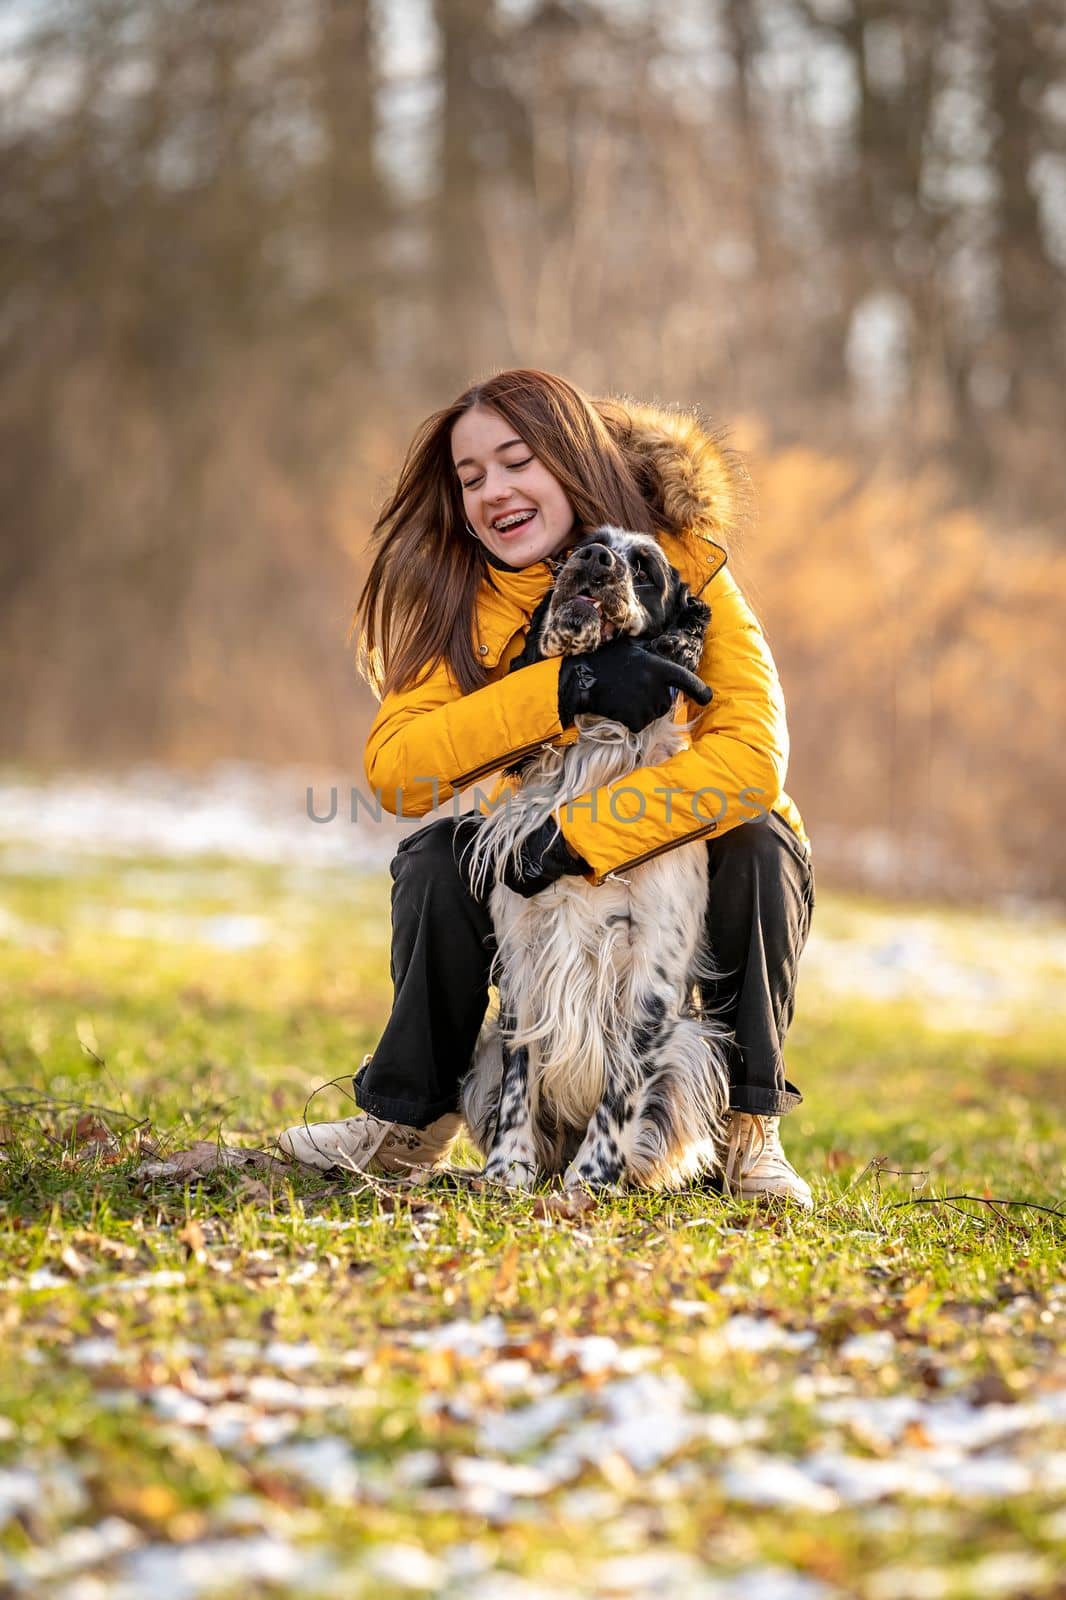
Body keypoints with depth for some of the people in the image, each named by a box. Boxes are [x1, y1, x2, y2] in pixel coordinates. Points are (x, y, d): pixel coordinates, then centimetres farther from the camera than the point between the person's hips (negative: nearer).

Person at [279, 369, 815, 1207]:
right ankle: (408, 1121, -6)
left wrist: (576, 837, -41)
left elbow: (753, 757, -34)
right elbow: (393, 770, -28)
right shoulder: (464, 601, -12)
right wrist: (564, 688, -38)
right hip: (551, 886, 2)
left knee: (760, 849, -32)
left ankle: (753, 1125, -16)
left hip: (697, 860, -2)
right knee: (439, 859, -24)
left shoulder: (684, 564, -21)